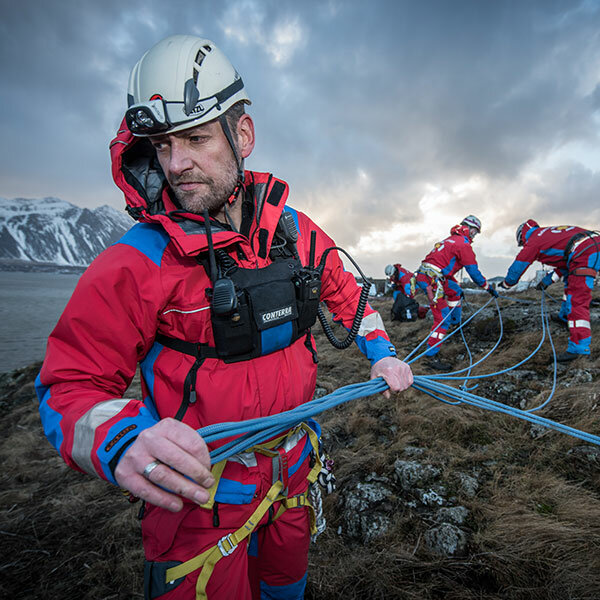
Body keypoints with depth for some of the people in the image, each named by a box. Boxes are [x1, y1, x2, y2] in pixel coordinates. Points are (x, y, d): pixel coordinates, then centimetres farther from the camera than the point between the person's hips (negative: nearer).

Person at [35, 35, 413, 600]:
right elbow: (69, 385, -18)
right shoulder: (138, 261, -21)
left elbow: (345, 295, 10)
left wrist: (381, 355, 2)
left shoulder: (297, 231, -7)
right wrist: (124, 441, -37)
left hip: (292, 465, 5)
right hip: (198, 486, -4)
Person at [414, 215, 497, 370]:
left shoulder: (451, 239, 24)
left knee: (455, 291, 32)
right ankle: (432, 356, -11)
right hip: (431, 280, -10)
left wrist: (457, 285, 39)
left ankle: (455, 322, 41)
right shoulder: (464, 244, -4)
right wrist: (489, 288, 8)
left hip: (423, 275, 10)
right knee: (442, 318, -10)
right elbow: (474, 272, -4)